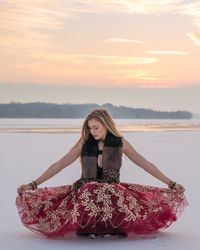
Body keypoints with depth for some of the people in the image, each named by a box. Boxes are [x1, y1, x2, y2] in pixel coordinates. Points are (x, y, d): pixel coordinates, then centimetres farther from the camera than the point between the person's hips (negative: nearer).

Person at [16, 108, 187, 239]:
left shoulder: (120, 143, 5)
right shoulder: (84, 143, 6)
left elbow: (146, 165, 9)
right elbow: (59, 165, 6)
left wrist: (171, 184, 6)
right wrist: (33, 185, 1)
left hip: (113, 192, 0)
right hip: (86, 192, 0)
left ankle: (112, 227, -10)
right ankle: (90, 228, -10)